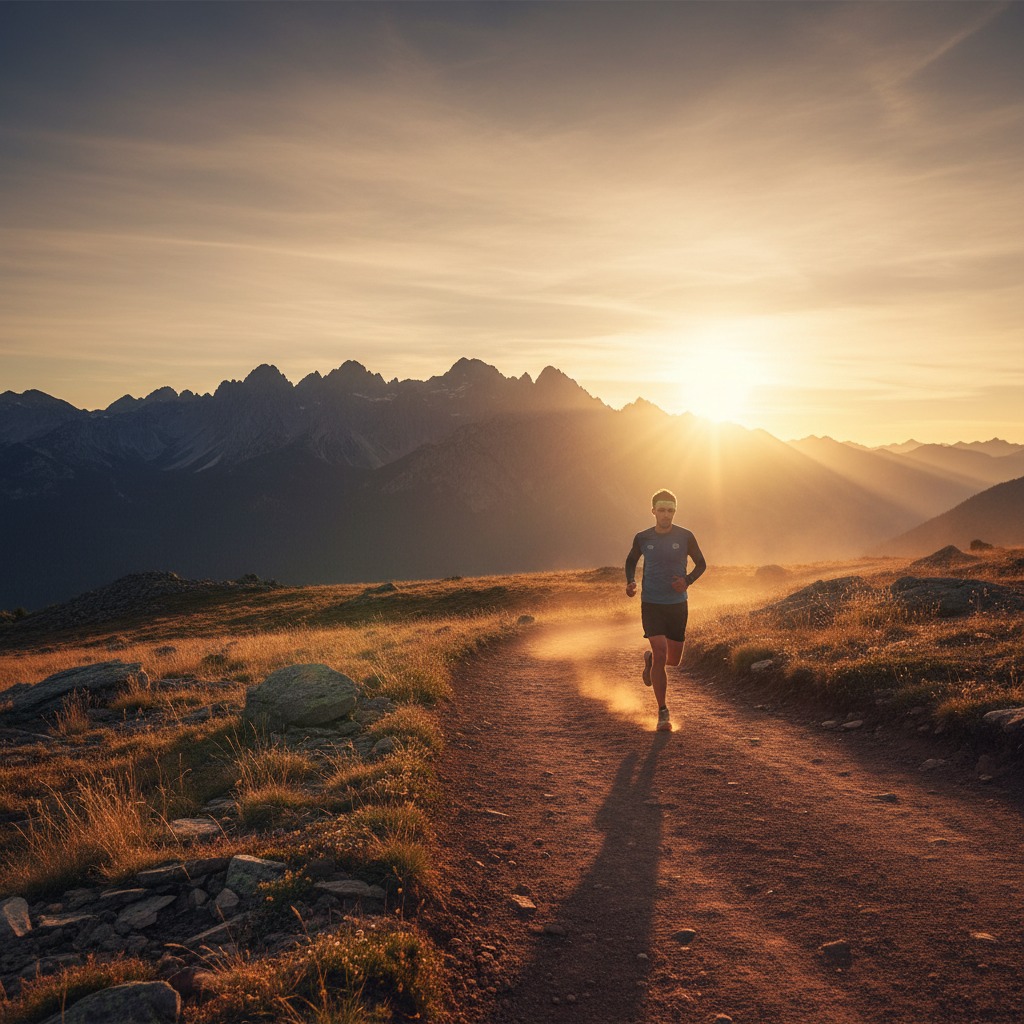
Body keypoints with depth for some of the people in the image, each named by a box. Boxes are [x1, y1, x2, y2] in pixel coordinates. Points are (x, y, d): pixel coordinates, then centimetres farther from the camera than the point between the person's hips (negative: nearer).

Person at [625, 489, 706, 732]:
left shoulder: (685, 537, -4)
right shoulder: (642, 539, -2)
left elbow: (701, 564, 8)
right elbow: (631, 560, 17)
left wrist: (688, 580, -12)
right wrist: (630, 582, -3)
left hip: (677, 605, 2)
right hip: (651, 605, -1)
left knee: (673, 659, 9)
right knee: (660, 654, -14)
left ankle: (649, 659, 46)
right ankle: (662, 712, -1)